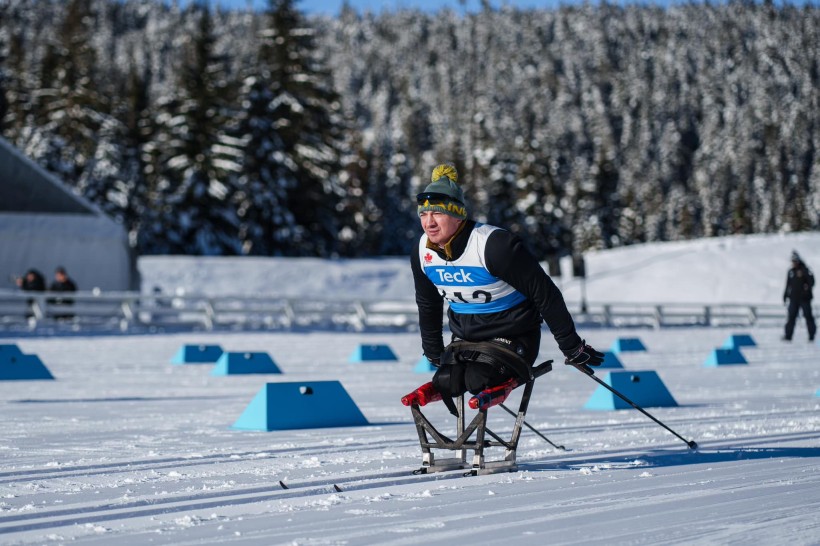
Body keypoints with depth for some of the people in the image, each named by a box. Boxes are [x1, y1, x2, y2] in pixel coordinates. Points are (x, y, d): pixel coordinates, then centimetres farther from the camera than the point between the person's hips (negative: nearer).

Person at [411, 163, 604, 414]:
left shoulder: (494, 245, -26)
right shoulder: (423, 252, -6)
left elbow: (545, 292, -20)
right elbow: (428, 305, 15)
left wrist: (572, 347, -15)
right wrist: (434, 354, 22)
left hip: (512, 335, -5)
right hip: (465, 338, 5)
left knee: (476, 381, -29)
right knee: (445, 383, -21)